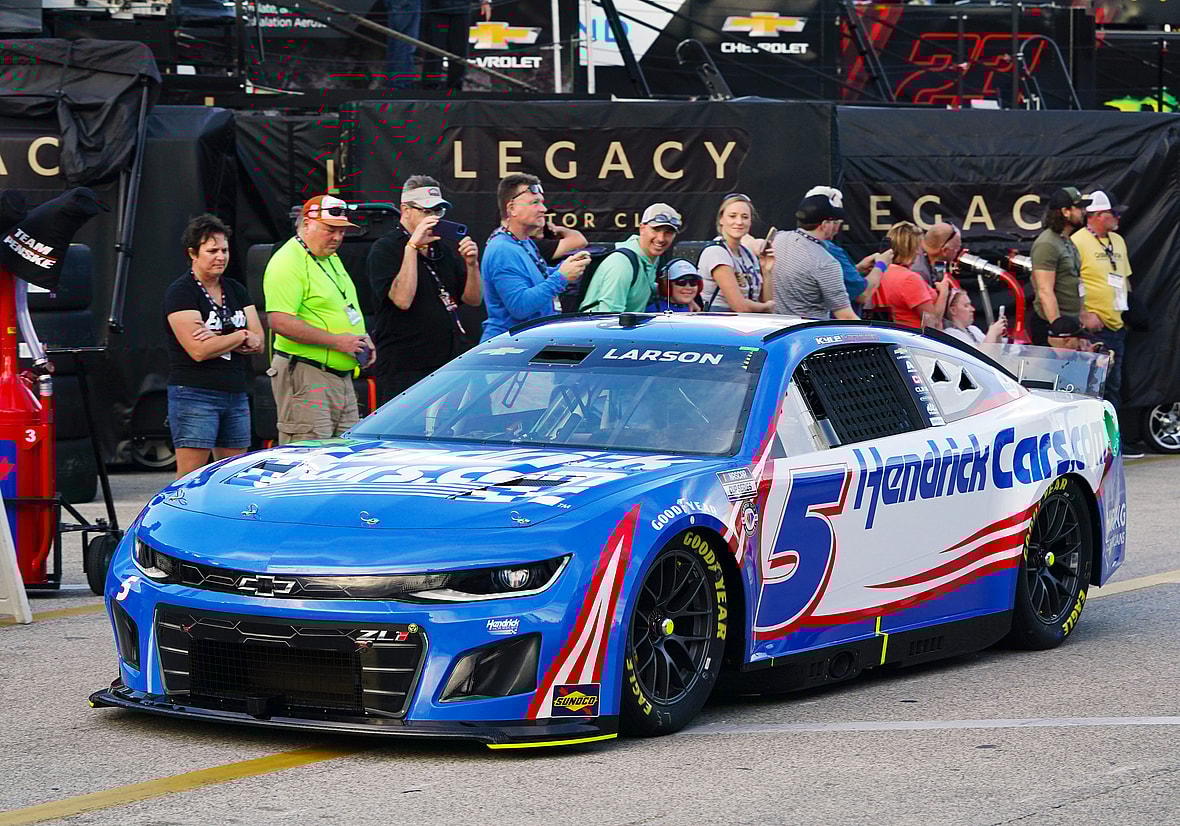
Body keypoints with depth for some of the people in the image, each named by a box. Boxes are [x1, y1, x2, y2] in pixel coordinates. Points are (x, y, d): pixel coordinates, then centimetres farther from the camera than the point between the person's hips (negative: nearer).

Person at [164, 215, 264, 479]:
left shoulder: (235, 290, 16)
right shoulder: (180, 292, -6)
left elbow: (258, 343, 7)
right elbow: (199, 350, -16)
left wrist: (219, 340, -10)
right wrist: (240, 336, -4)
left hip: (236, 396, 7)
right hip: (195, 395, -7)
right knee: (190, 478, -11)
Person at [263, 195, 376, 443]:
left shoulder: (332, 259, 18)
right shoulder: (287, 262, -13)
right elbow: (280, 321, -23)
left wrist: (362, 340, 10)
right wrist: (337, 341, -21)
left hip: (342, 374, 10)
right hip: (306, 377, -10)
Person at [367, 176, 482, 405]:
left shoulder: (444, 249, 16)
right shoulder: (385, 249, -5)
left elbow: (473, 300, 14)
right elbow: (403, 299, -20)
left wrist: (472, 264, -5)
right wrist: (412, 246, -21)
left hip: (447, 364, 7)